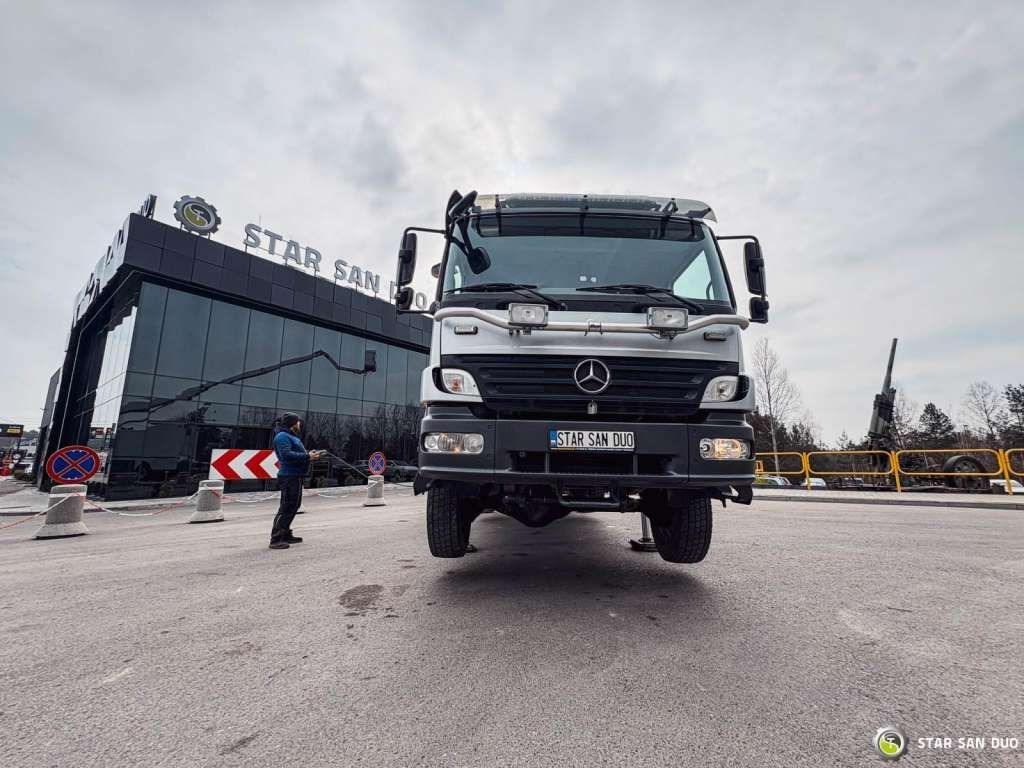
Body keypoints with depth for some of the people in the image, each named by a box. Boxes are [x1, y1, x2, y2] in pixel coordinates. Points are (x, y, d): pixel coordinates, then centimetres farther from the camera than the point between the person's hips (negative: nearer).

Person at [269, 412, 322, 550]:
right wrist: (307, 456, -23)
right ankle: (276, 539, -7)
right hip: (289, 476, -11)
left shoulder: (291, 436, 20)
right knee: (286, 507, -10)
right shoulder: (282, 436, -12)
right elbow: (287, 454, -24)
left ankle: (286, 535, 27)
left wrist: (309, 453, 4)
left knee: (294, 506, 17)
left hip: (295, 476, 11)